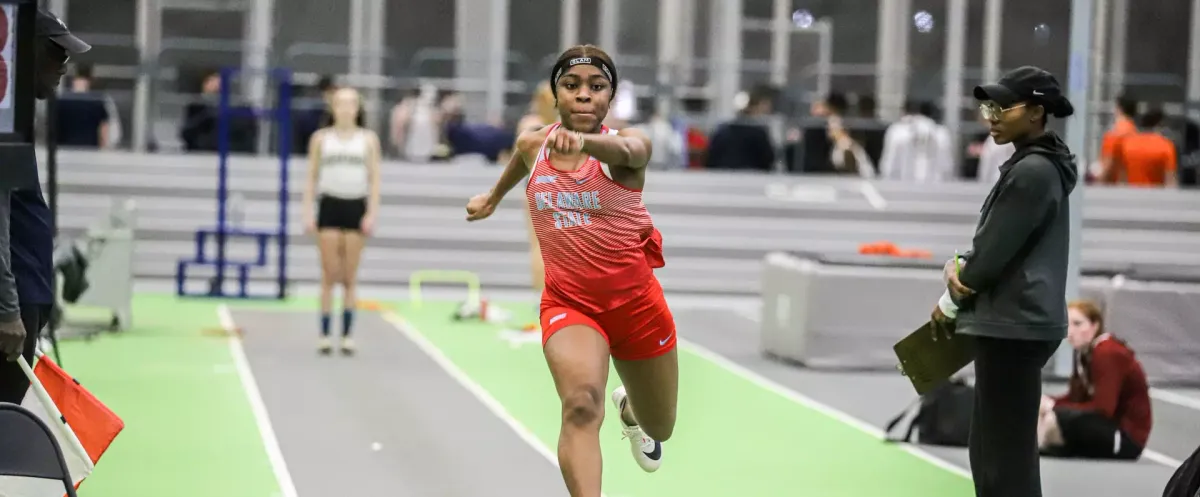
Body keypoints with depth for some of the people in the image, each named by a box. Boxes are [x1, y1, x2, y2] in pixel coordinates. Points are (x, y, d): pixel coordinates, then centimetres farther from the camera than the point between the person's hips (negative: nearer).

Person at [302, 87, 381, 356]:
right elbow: (312, 177, 8)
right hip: (330, 206, 0)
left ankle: (347, 334, 6)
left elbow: (374, 179, 5)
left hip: (356, 207, 0)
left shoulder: (368, 139, 7)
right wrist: (308, 213, 0)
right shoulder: (321, 138, 7)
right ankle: (324, 334, 0)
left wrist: (371, 214, -4)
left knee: (350, 277, 2)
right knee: (330, 275, -3)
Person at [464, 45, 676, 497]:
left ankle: (628, 407, 57)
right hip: (568, 303, 0)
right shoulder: (532, 144, -3)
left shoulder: (629, 140, -15)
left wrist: (585, 141, -64)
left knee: (659, 429, 21)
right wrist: (492, 198, 42)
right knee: (581, 404, -31)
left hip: (636, 302, 0)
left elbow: (627, 150, -42)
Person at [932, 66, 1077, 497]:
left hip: (1014, 327, -10)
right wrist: (957, 265, -2)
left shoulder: (1032, 172, -17)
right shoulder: (1035, 166, 15)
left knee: (1006, 455, -9)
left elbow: (994, 251, -16)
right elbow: (995, 242, 19)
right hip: (1012, 324, 10)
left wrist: (950, 303, 0)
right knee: (989, 448, 16)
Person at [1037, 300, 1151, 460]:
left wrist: (1054, 406, -22)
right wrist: (1049, 402, -12)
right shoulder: (1084, 352, 8)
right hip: (1108, 425, 9)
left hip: (1128, 437, -9)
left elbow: (1103, 409, -26)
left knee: (1054, 420, -27)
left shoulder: (1108, 353, -19)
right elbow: (1076, 398, 7)